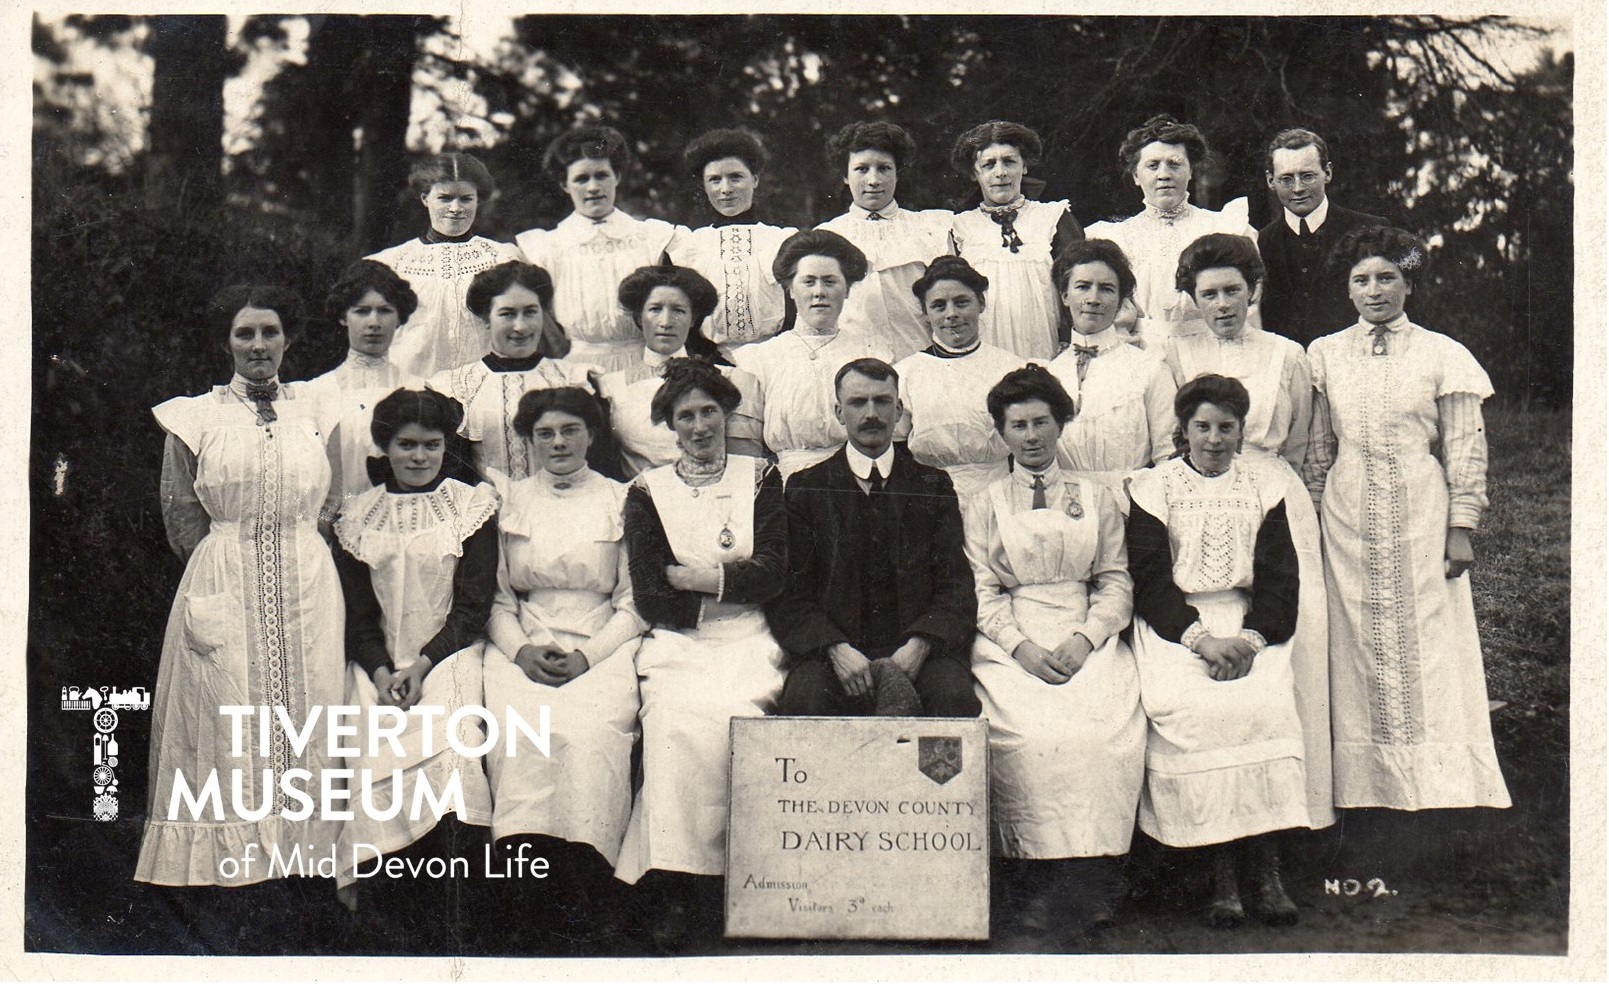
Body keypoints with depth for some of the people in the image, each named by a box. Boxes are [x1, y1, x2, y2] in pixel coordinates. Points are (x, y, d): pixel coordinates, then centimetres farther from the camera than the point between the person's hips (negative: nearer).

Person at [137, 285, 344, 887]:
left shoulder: (316, 413, 9)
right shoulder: (195, 418, 4)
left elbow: (331, 502, 12)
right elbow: (181, 514, 5)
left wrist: (290, 547, 2)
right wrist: (235, 560, 1)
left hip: (308, 586, 2)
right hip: (222, 586, -2)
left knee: (306, 717, 1)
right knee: (227, 727, -2)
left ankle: (305, 851, 7)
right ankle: (230, 861, 3)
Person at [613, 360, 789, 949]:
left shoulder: (760, 479, 14)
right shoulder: (647, 491, 13)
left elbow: (773, 574, 2)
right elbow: (649, 597, 2)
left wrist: (696, 577, -6)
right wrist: (735, 579, -3)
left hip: (747, 643, 0)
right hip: (675, 648, 0)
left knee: (730, 720, -30)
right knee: (677, 723, -31)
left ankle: (690, 889, -21)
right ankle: (676, 892, -26)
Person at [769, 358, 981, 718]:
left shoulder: (933, 485, 14)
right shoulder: (806, 489, 12)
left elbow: (957, 587, 7)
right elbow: (789, 593, 4)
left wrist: (917, 647, -12)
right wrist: (836, 650, -13)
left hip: (916, 647, 1)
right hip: (830, 647, 0)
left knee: (955, 696, -30)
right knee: (805, 698, -32)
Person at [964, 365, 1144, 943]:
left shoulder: (1098, 500, 19)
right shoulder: (981, 506, 15)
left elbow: (1116, 582, 12)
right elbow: (981, 592, 6)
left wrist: (1085, 639, -7)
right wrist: (1022, 647, -11)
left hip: (1087, 641, 1)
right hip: (1010, 645, -1)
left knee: (1105, 729, -29)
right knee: (1033, 732, -31)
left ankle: (1089, 883, -23)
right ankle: (1040, 879, -24)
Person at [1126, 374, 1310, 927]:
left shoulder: (1264, 487, 13)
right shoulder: (1154, 488, 7)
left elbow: (1280, 579, 6)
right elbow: (1149, 580, -1)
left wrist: (1250, 639, -13)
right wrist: (1201, 638, -16)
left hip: (1253, 624, 1)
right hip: (1175, 625, -1)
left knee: (1265, 701, -28)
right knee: (1187, 707, -29)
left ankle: (1266, 868, -23)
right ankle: (1222, 868, -22)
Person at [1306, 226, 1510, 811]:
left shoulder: (1443, 355, 1)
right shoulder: (1325, 355, 7)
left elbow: (1466, 452, 0)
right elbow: (1316, 449, 11)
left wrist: (1461, 530, -5)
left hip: (1422, 518, -2)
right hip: (1348, 520, 2)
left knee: (1429, 650, -1)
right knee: (1360, 648, 3)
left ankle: (1443, 793, 8)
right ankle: (1370, 788, 12)